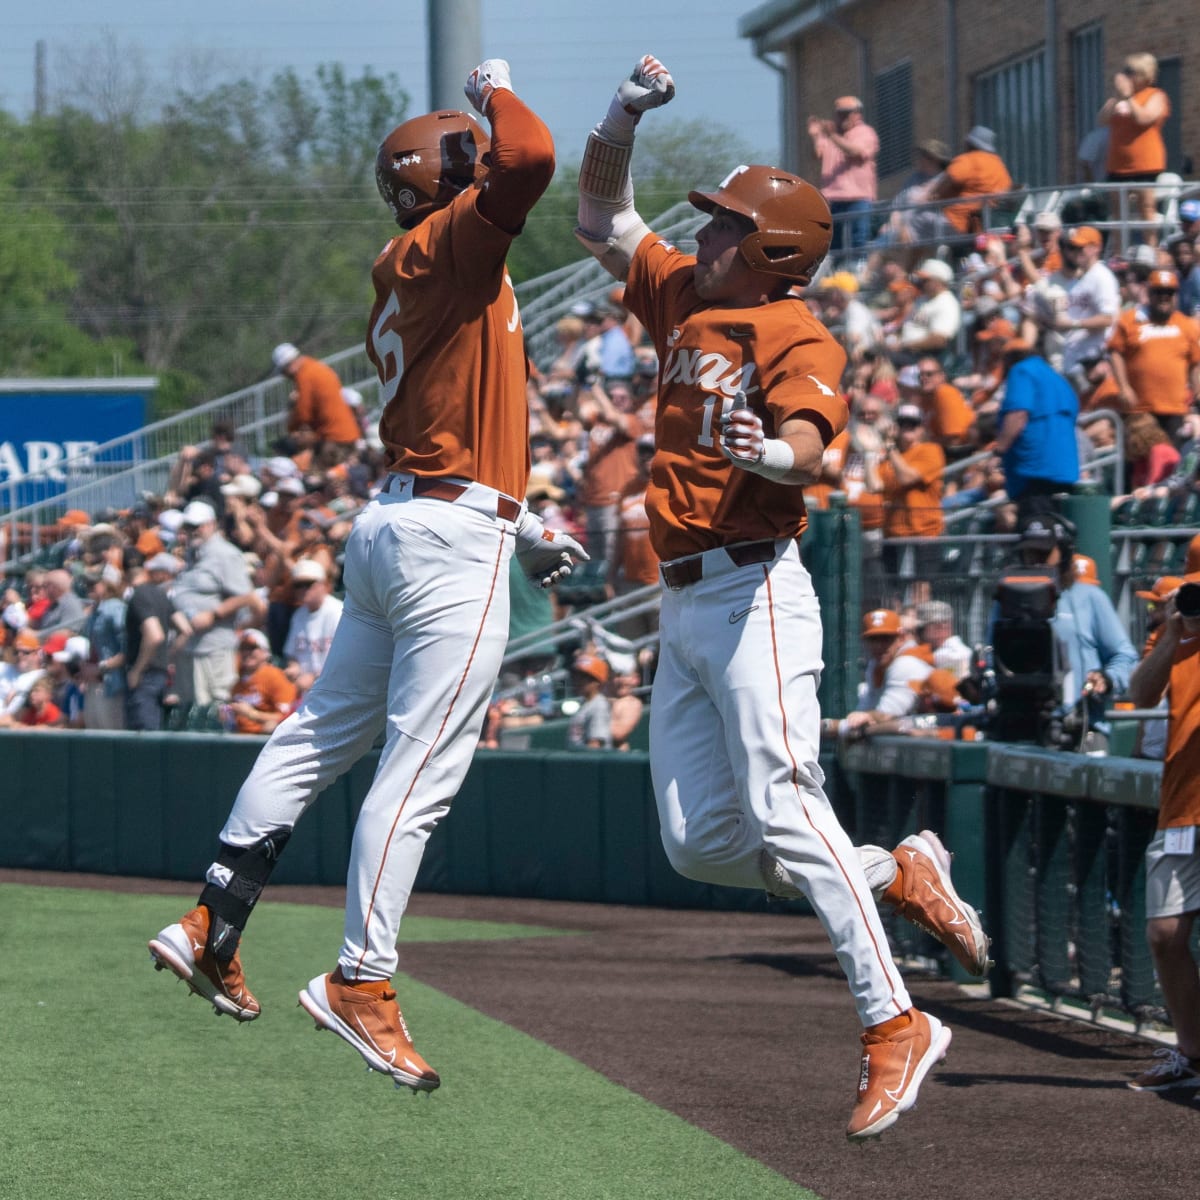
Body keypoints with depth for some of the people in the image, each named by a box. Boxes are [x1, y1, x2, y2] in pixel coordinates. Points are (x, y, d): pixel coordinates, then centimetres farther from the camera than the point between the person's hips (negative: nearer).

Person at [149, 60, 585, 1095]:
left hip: (395, 526, 10)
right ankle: (361, 984, -8)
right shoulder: (448, 244, -9)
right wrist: (496, 88, -6)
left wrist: (520, 531, 24)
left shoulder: (404, 282, 19)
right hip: (453, 541, -10)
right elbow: (530, 157, -26)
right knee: (420, 769, -8)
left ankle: (213, 928, 22)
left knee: (322, 736, 16)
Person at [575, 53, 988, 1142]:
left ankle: (895, 1026, -17)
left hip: (754, 592, -9)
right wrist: (624, 117, 7)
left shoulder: (795, 336, -9)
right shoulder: (685, 298, 15)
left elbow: (809, 444, -27)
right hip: (682, 604, 9)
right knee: (699, 841, 6)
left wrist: (768, 451, -50)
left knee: (783, 810, -18)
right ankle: (900, 874, 21)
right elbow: (604, 217, 23)